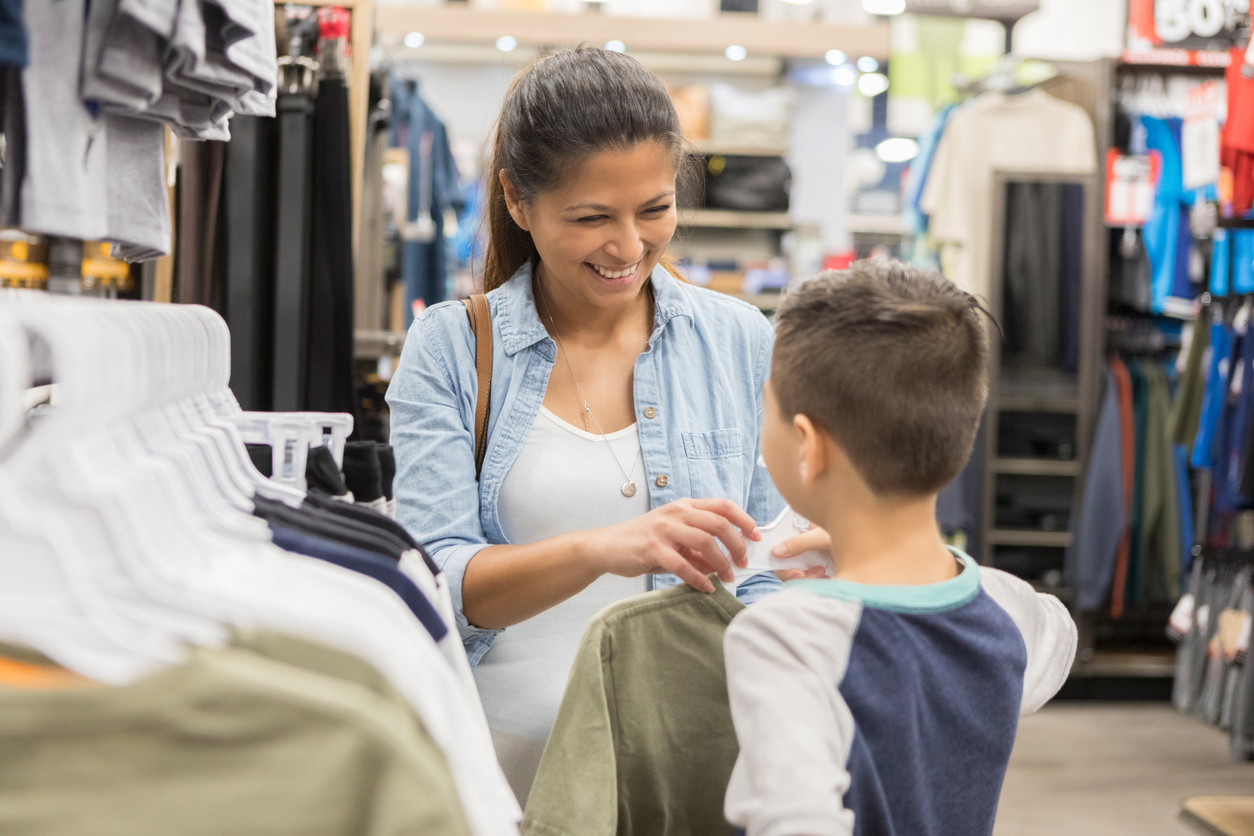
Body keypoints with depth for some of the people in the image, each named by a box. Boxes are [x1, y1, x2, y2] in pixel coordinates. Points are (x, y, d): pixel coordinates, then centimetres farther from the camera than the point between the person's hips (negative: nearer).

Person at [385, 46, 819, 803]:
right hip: (500, 761, -1)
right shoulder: (452, 348, -3)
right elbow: (436, 586, -13)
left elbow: (769, 577, 2)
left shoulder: (740, 342, 1)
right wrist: (603, 549, -30)